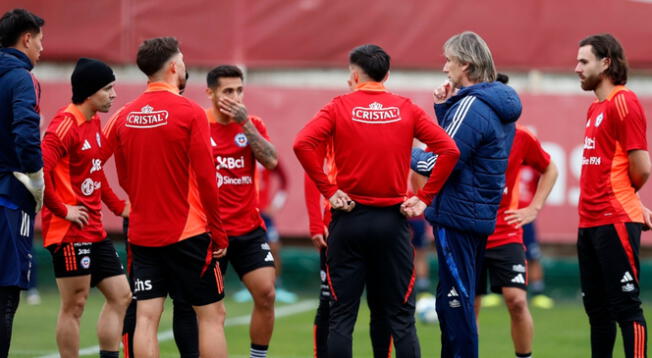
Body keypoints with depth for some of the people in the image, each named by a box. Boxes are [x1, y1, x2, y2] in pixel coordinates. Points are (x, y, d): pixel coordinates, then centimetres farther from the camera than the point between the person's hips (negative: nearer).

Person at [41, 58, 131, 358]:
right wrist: (62, 210, -20)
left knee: (120, 295, 10)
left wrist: (118, 206, 19)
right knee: (74, 305, -4)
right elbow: (40, 168, -27)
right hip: (70, 231, -10)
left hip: (94, 231, 10)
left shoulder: (94, 123, 13)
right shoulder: (66, 124, -16)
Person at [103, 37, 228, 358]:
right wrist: (218, 233, -4)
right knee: (211, 315, 3)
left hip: (142, 233, 5)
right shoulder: (190, 113, -10)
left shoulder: (124, 116, 5)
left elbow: (124, 179, 13)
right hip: (188, 232, -5)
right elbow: (206, 179, -11)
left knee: (146, 317, 1)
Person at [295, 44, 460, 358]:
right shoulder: (406, 109, 4)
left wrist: (328, 190, -10)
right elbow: (449, 150, -4)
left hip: (349, 217, -1)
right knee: (401, 317, 5)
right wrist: (425, 197, -1)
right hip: (392, 221, 1)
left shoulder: (340, 107, -1)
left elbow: (302, 143, -15)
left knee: (342, 317, 3)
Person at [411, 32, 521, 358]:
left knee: (456, 302, -5)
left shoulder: (472, 106, -17)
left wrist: (407, 153, -3)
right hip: (481, 217, 10)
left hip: (456, 215, -10)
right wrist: (444, 109, 9)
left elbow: (442, 164, -18)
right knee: (451, 301, 18)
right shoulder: (497, 105, 13)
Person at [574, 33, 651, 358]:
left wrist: (619, 199, 2)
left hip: (615, 222, -9)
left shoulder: (623, 102, -11)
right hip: (590, 222, 9)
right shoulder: (595, 108, 16)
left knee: (625, 306, -7)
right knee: (596, 307, 13)